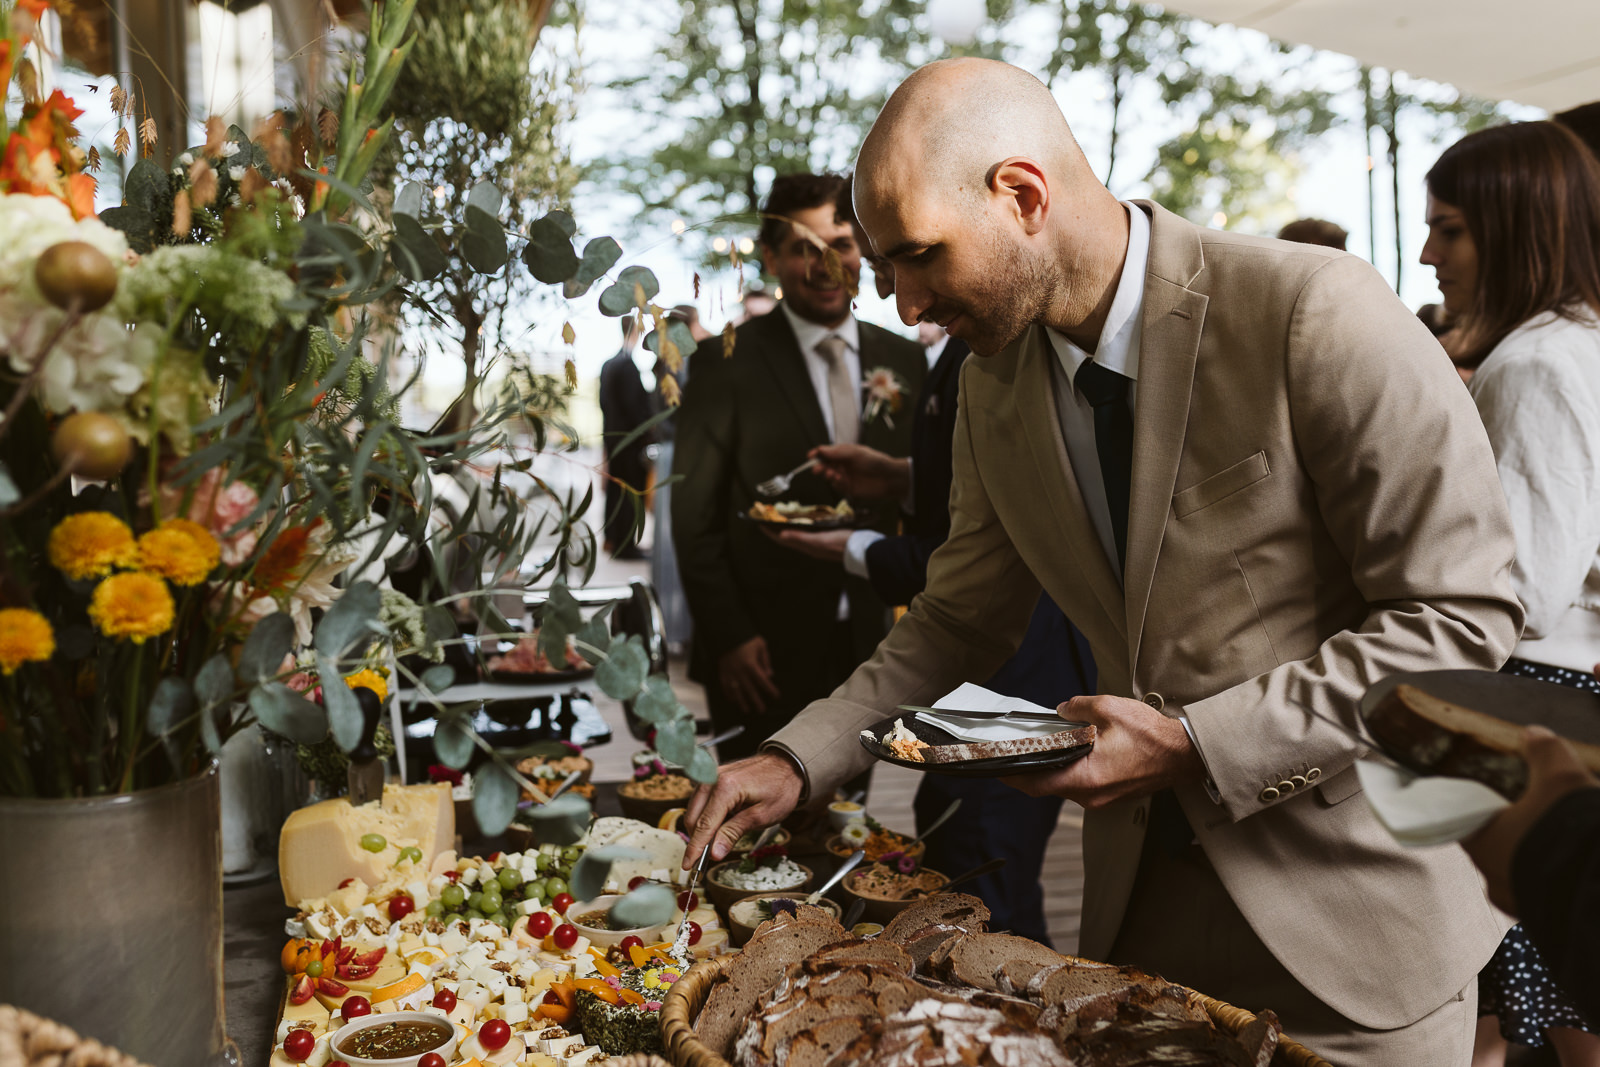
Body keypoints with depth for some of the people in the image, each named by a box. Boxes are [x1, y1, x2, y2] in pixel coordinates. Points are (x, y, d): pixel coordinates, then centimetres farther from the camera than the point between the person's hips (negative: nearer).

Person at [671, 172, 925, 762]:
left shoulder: (902, 360, 8)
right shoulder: (726, 364, -5)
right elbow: (694, 518, -6)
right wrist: (728, 638, -11)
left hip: (867, 649, 4)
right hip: (763, 659, -4)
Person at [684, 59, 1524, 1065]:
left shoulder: (1317, 313, -21)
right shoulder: (994, 382, -1)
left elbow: (1464, 615, -18)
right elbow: (964, 616, 10)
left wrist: (1197, 746, -22)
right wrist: (799, 759, -1)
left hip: (1357, 905, -4)